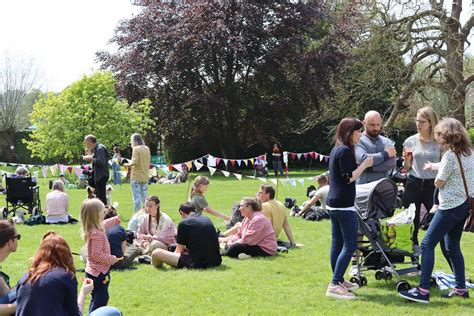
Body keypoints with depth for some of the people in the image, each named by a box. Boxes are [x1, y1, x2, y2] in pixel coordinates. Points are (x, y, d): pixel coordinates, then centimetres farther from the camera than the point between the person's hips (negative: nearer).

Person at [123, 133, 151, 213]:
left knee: (136, 196, -3)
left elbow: (135, 162, -18)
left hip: (136, 177, -6)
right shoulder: (147, 148, 8)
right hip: (145, 176, 6)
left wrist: (128, 165, -1)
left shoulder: (136, 149, -12)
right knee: (144, 196, 12)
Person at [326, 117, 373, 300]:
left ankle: (338, 281, 23)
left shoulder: (336, 150, 15)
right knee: (350, 245, -9)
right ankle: (334, 285, -13)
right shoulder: (345, 151, -14)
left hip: (333, 203, 10)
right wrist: (364, 165, -9)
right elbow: (349, 178, -18)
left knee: (337, 244, 14)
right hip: (344, 205, -10)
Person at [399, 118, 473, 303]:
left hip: (451, 206, -9)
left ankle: (423, 291, -11)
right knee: (453, 247, 17)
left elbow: (438, 183, -10)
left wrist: (437, 169, 7)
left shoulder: (450, 155, -17)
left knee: (428, 244, -7)